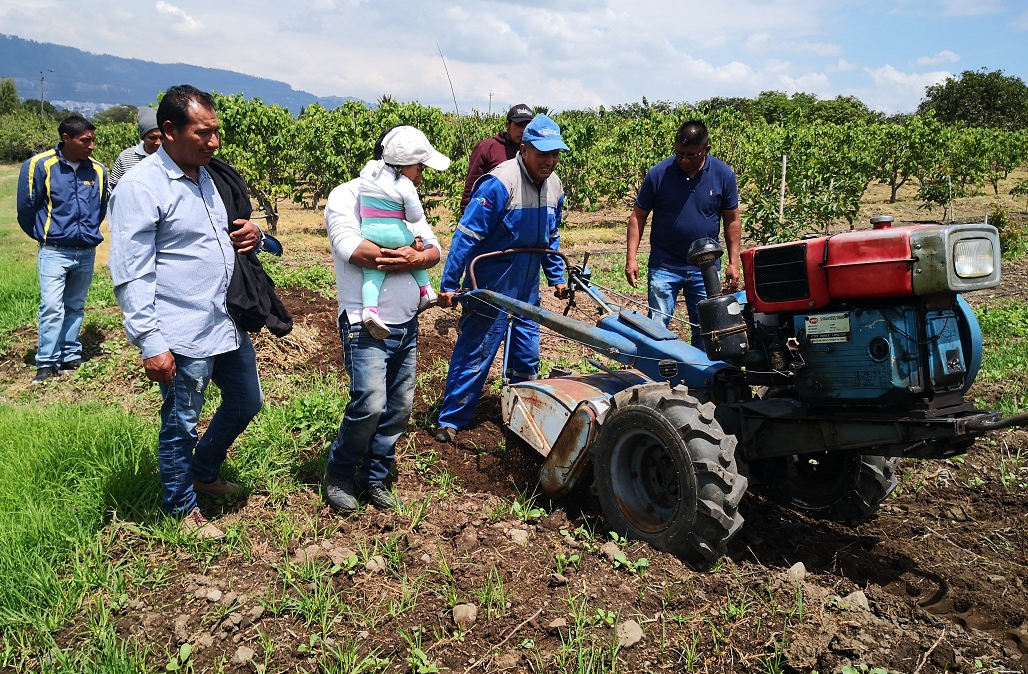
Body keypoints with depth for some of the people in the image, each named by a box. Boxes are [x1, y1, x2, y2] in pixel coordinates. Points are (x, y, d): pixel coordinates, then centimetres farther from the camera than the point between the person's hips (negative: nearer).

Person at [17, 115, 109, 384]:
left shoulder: (97, 170, 1)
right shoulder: (40, 165, -11)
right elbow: (26, 208, -1)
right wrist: (43, 236, 10)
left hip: (86, 252, 4)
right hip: (54, 251, -4)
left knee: (75, 307, 13)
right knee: (51, 307, -8)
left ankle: (71, 356, 22)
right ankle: (47, 363, 0)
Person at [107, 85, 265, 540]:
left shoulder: (207, 176, 9)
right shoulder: (140, 187, -15)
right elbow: (131, 275, -17)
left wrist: (250, 235, -1)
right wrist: (151, 343, -21)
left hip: (228, 324, 8)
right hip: (183, 338, -8)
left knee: (246, 402, 21)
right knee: (181, 425, 8)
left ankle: (204, 471, 44)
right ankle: (182, 508, 30)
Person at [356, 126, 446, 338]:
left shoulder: (369, 169, 6)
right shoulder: (406, 186, -10)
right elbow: (416, 216, -5)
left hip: (369, 232, 3)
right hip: (395, 234, -3)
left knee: (372, 272, 2)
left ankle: (370, 307, -18)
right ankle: (425, 290, 23)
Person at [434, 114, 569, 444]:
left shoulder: (553, 185, 1)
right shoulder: (500, 183, -22)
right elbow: (467, 235, -21)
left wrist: (556, 278, 17)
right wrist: (450, 284, -21)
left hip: (527, 289, 7)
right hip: (490, 288, -7)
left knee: (527, 356, 16)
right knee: (474, 354, 0)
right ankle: (451, 420, 14)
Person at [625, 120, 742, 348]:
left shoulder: (724, 175, -4)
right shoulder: (658, 174, -8)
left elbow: (732, 221, 4)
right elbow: (638, 216, -1)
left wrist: (734, 263, 0)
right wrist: (631, 258, -8)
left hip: (706, 269, 1)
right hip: (664, 267, -1)